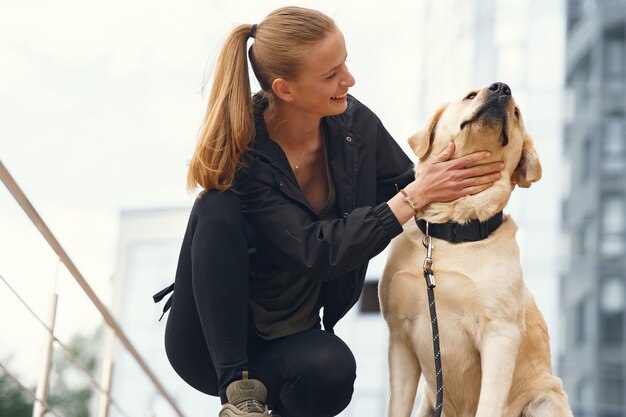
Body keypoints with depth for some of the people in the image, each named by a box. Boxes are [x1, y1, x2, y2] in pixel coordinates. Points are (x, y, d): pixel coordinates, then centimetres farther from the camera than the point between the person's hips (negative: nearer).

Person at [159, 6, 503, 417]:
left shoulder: (355, 124, -9)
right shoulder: (237, 155, -23)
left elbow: (406, 188, 4)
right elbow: (315, 254, -29)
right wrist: (415, 197, -30)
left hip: (294, 338, 3)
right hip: (215, 342, -3)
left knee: (331, 367, -34)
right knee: (218, 208, -31)